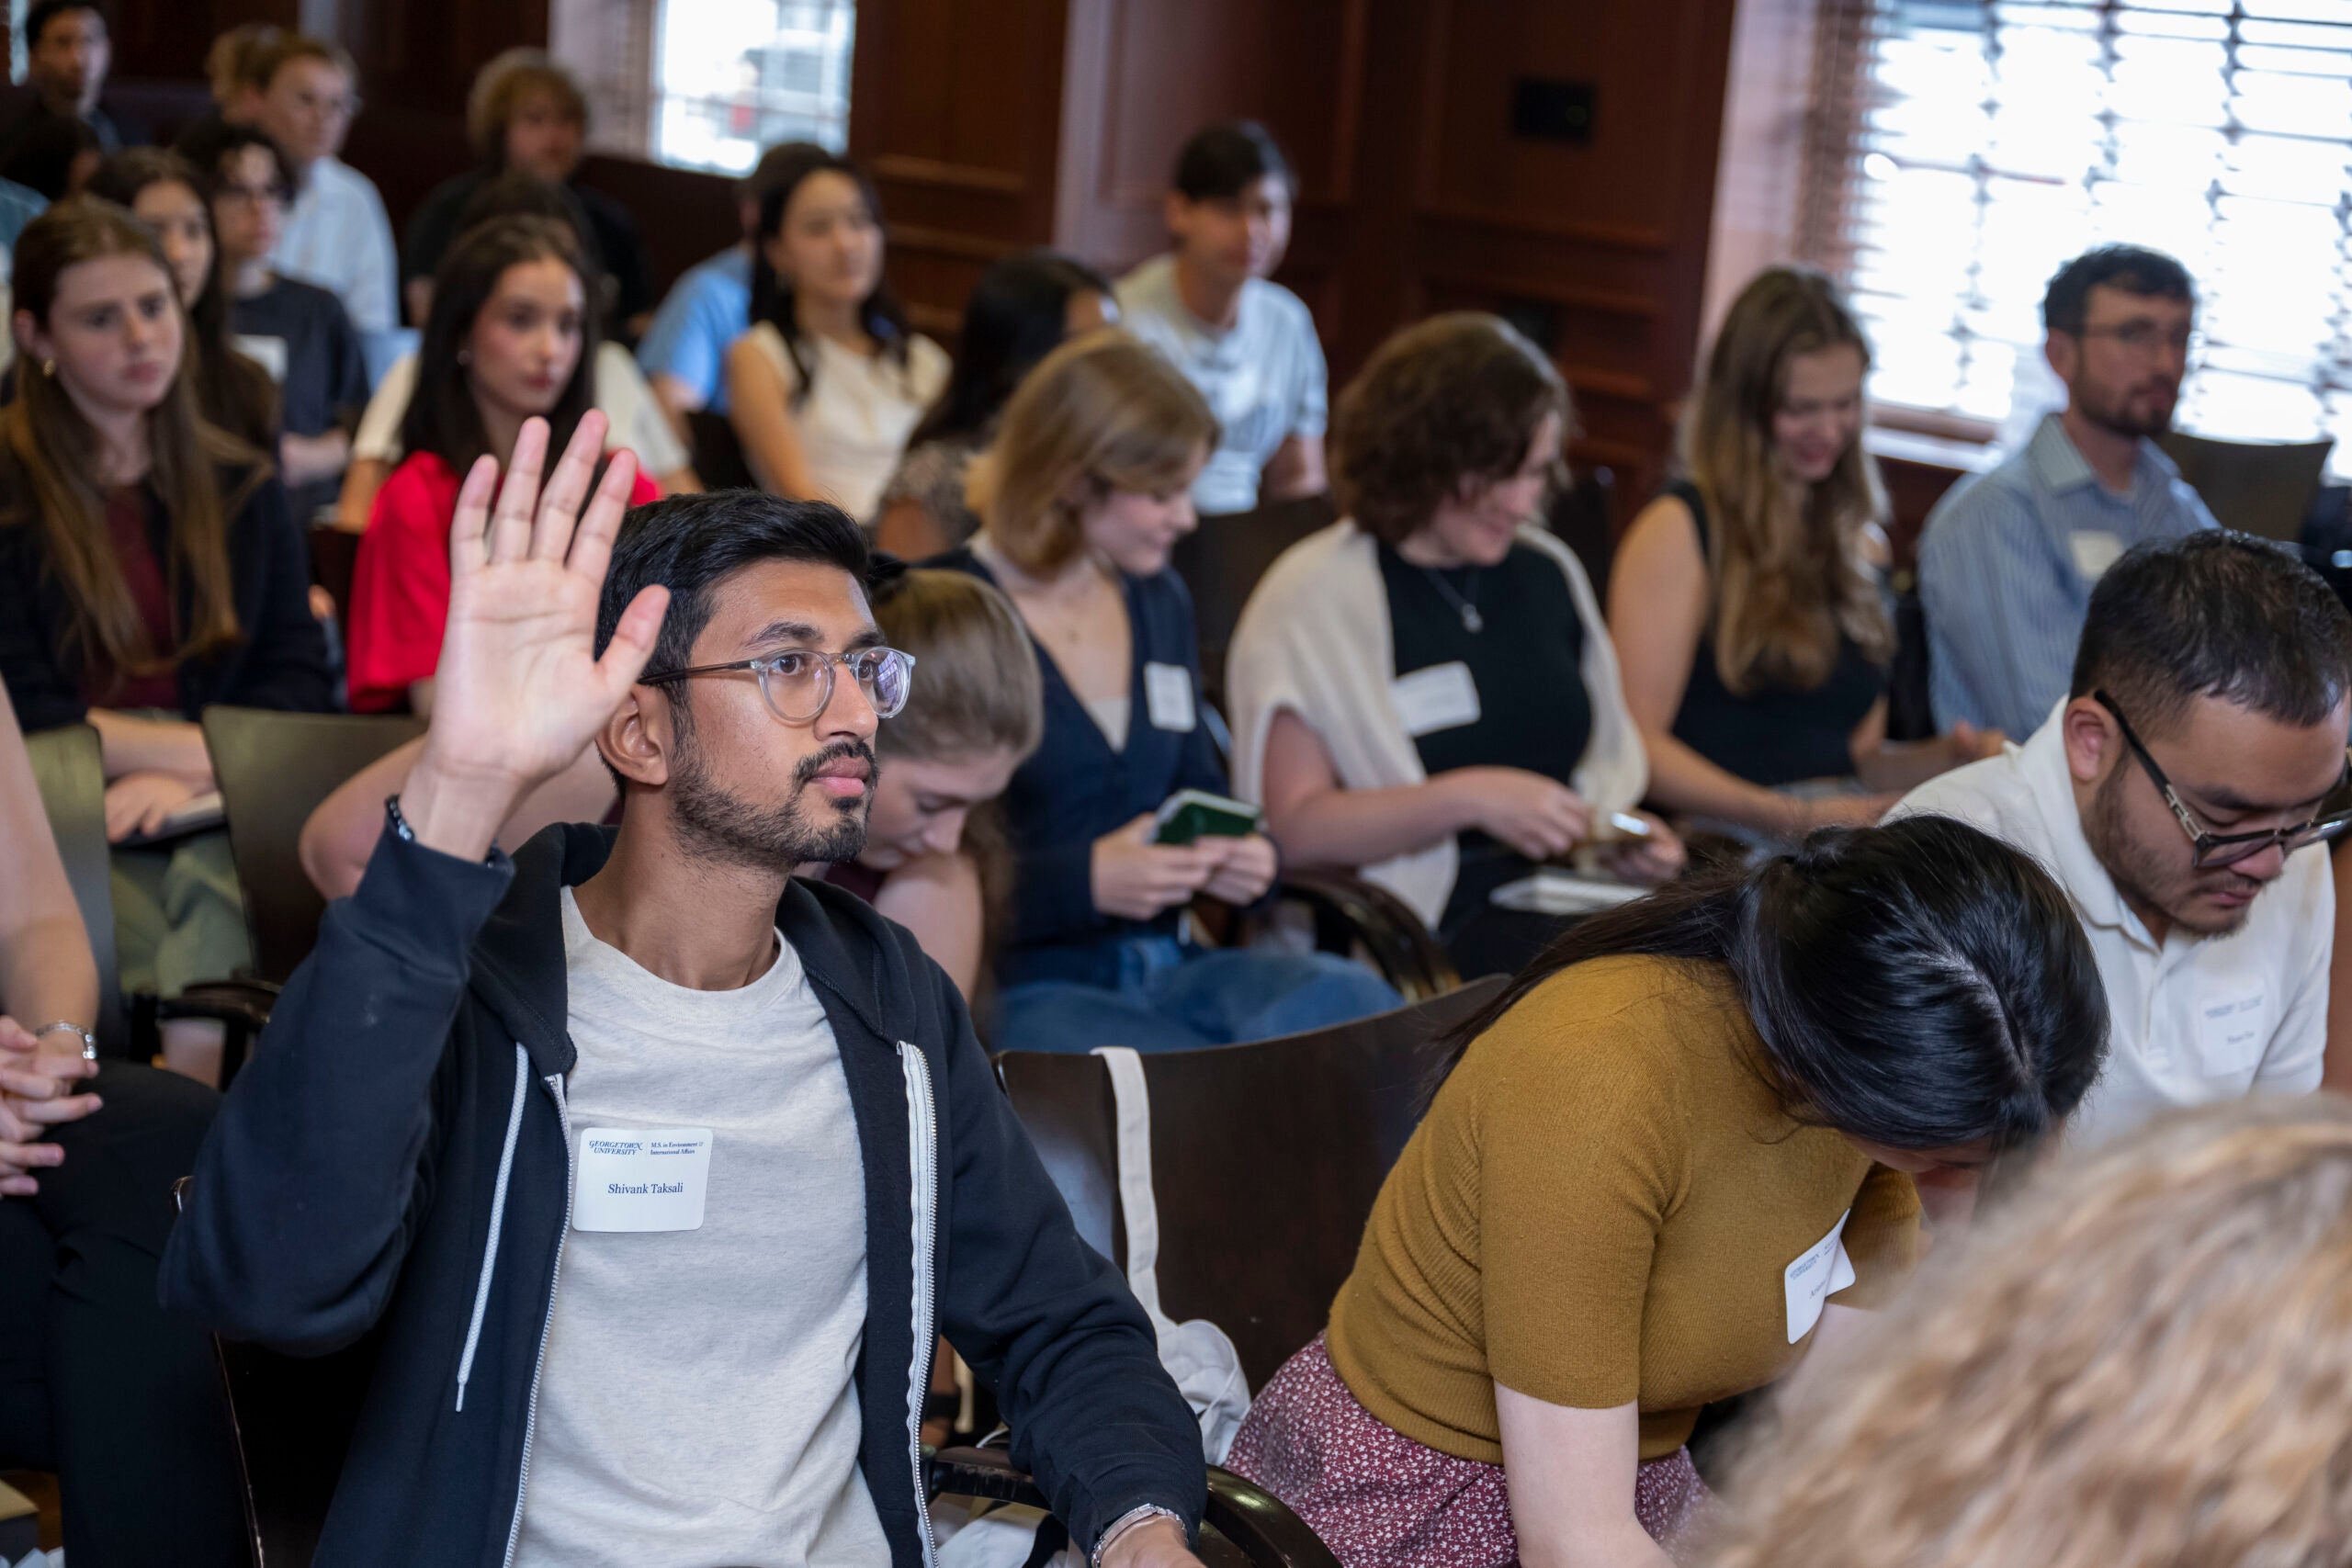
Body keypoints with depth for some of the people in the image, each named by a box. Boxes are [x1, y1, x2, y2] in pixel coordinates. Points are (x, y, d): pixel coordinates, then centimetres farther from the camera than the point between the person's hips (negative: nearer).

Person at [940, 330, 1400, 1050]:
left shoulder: (1160, 601, 17)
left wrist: (1234, 856, 4)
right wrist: (1086, 882, -20)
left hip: (1166, 964, 7)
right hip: (1022, 985, -7)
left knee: (1352, 1000, -25)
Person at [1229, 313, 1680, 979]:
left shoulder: (1546, 571, 17)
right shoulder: (1316, 594, -5)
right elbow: (1293, 828, -11)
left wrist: (1619, 835, 7)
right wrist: (1468, 800, -19)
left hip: (1561, 897, 7)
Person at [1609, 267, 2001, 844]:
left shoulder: (1862, 545, 23)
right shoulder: (1680, 530, 0)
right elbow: (1636, 743, -9)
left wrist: (1948, 756, 4)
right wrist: (1794, 817, -19)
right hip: (1721, 841, -7)